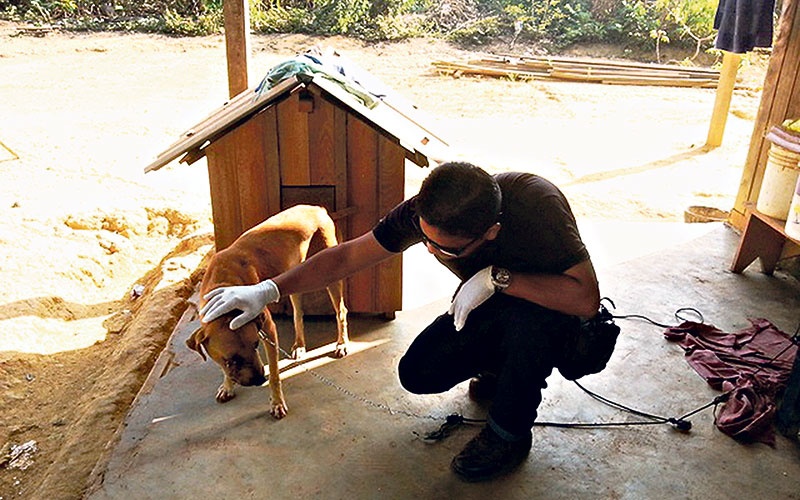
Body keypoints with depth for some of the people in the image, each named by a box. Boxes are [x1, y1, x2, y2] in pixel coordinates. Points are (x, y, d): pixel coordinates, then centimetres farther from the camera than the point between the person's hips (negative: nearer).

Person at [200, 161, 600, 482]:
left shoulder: (536, 205, -38)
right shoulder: (427, 210, -25)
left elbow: (586, 299, -39)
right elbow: (347, 256, -18)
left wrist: (497, 277, -43)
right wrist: (268, 290, -24)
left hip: (547, 306, -4)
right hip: (489, 309, 4)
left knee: (528, 317, -39)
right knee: (418, 375, -14)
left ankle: (509, 433, -12)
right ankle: (504, 366, 16)